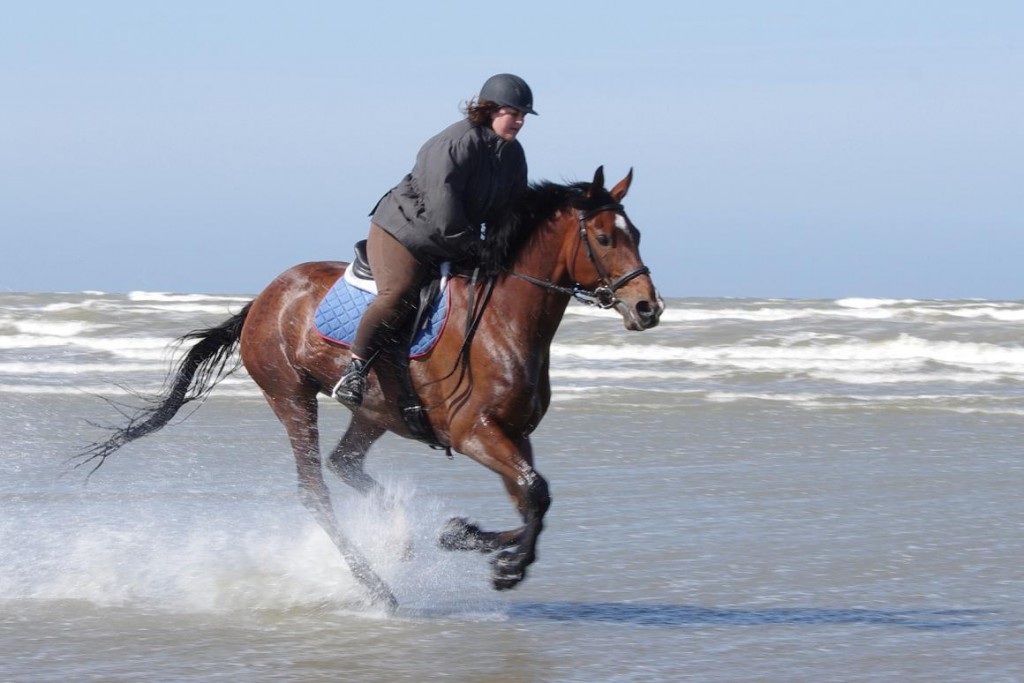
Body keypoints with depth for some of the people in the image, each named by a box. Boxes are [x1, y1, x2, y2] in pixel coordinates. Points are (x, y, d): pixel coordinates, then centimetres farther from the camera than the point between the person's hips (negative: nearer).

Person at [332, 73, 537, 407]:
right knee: (398, 295, -27)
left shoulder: (513, 154, 4)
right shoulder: (456, 144, -23)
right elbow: (442, 210, -27)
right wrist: (473, 248, -20)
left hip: (455, 245, 9)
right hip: (404, 231, -9)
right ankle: (355, 369, -24)